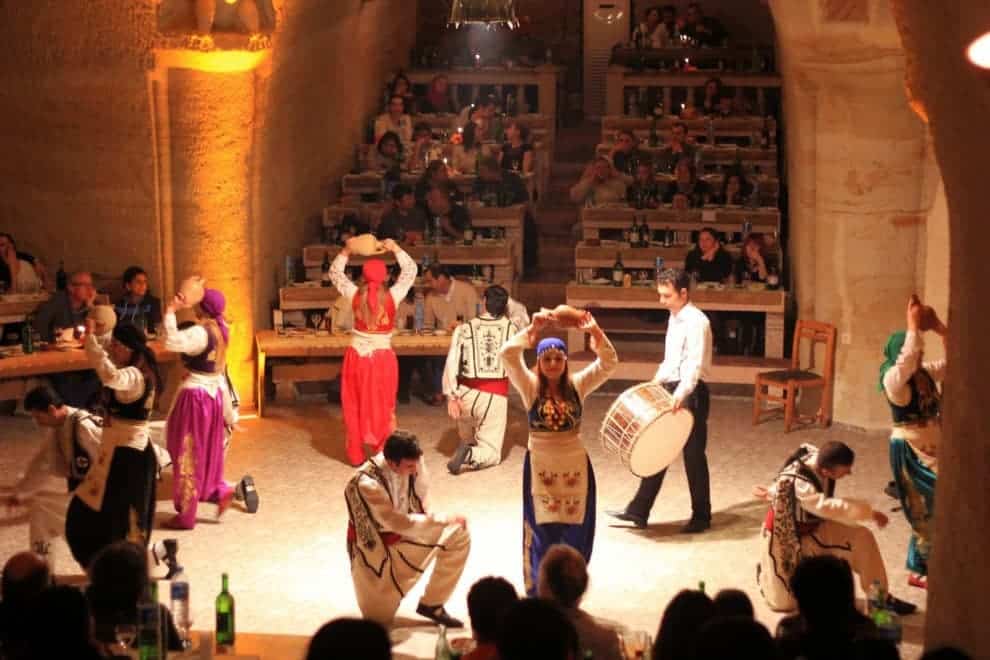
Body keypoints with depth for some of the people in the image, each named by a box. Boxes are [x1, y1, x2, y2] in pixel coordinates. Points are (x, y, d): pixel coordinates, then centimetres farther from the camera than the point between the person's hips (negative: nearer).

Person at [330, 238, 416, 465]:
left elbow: (335, 273, 9)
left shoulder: (355, 295, -7)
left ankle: (356, 455, 13)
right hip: (382, 358, -1)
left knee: (355, 407, 10)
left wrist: (346, 251, 9)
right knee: (382, 407, 9)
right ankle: (381, 453, 11)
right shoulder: (392, 296, -12)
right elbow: (410, 271, 1)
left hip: (357, 357, 1)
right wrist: (395, 249, 2)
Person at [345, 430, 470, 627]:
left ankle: (431, 604, -1)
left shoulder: (412, 463, -18)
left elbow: (421, 503, 1)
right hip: (374, 545, -5)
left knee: (458, 535, -15)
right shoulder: (366, 483, -35)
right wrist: (446, 520, -30)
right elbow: (398, 523, -32)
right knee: (379, 618, -5)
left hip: (405, 531, 5)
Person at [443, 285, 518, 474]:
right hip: (496, 395, -2)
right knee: (492, 454, 4)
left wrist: (451, 397, -10)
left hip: (468, 393, 2)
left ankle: (466, 448, -2)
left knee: (467, 439, 31)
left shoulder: (464, 328, -3)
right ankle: (470, 456, -27)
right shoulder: (510, 328, -1)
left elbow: (451, 363, -11)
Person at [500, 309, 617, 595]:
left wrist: (595, 333, -29)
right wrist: (533, 328, -31)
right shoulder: (531, 387, -5)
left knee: (575, 532, 8)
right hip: (540, 466, -2)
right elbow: (507, 354, -20)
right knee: (542, 532, 3)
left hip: (575, 466, 2)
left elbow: (609, 363, -12)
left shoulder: (578, 385, -1)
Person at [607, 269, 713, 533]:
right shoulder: (674, 318, 12)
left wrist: (682, 392, -42)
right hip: (671, 390, 9)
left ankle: (701, 517, 14)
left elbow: (695, 363, -29)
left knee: (693, 455, 1)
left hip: (691, 394, -9)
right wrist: (657, 382, 15)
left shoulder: (696, 322, -17)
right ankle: (638, 511, 17)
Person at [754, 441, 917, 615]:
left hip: (814, 527, 6)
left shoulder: (818, 458, -18)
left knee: (862, 538, -16)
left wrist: (772, 492, 13)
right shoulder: (798, 484, -41)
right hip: (787, 537, -6)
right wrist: (869, 513, -51)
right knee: (784, 603, 2)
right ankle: (766, 570, 34)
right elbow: (830, 507, -53)